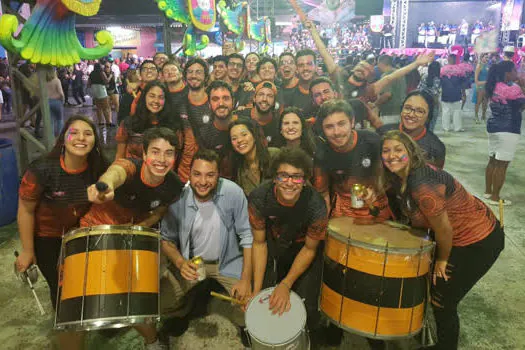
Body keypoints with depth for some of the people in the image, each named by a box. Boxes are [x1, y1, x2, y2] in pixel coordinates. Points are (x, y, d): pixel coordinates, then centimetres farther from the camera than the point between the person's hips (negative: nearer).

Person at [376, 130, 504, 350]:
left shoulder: (422, 185, -33)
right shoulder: (401, 177, -7)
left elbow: (444, 229, -24)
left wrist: (442, 260, -8)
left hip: (479, 242, -9)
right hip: (456, 235, 9)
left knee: (442, 300, 1)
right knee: (428, 282, 20)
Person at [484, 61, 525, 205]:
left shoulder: (494, 87, 7)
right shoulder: (512, 88, -16)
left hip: (493, 127, 8)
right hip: (508, 130, -8)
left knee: (492, 161, 15)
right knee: (502, 165, -2)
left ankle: (488, 191, 24)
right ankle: (495, 197, 4)